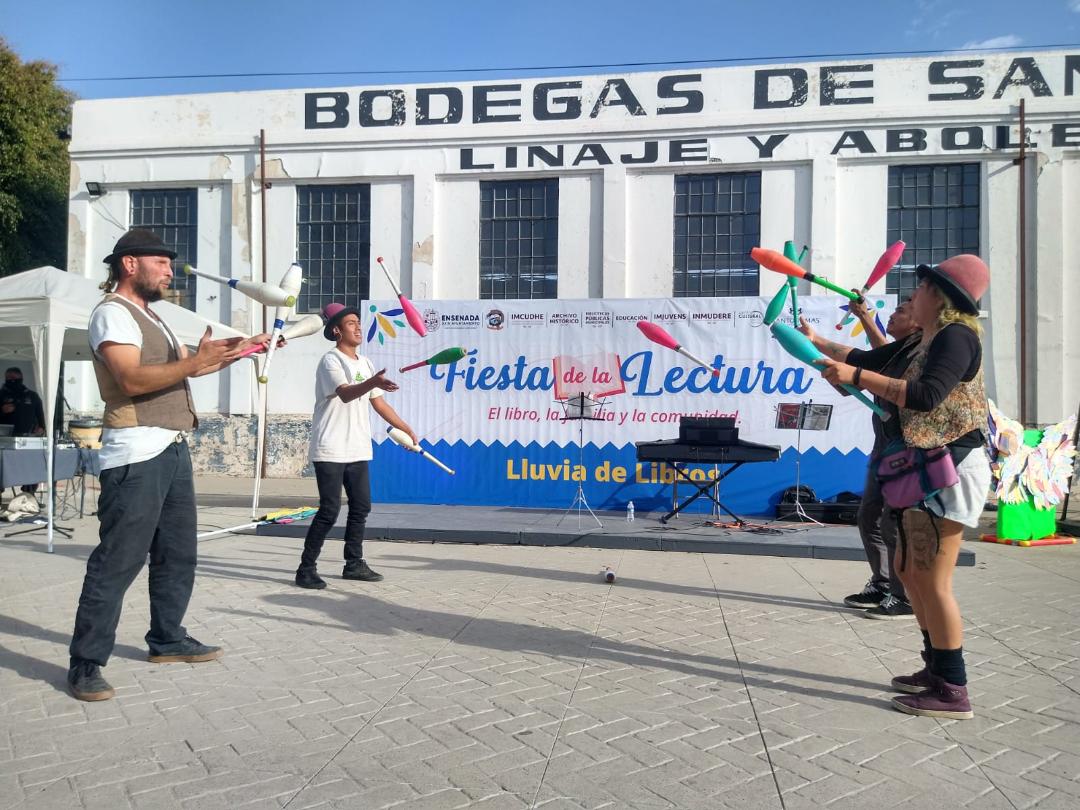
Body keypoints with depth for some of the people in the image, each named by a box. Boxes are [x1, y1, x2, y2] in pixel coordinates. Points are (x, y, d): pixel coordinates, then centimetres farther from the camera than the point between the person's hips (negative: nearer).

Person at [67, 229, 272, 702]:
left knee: (177, 553, 15)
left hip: (172, 451, 10)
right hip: (137, 455, -10)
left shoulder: (149, 316, 20)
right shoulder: (113, 312, -9)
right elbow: (133, 380, -22)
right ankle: (85, 664, 3)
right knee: (118, 561, -6)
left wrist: (240, 349, 18)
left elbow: (185, 367, 26)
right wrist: (197, 361, -30)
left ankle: (167, 639, 28)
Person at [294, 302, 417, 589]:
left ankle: (354, 564, 23)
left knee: (361, 506, 11)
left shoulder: (365, 363, 13)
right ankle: (306, 569, 2)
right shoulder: (331, 361, -11)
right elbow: (345, 393, -30)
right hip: (330, 451, -8)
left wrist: (406, 429, 19)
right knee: (330, 510, -9)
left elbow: (378, 403, 19)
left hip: (357, 450, 8)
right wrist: (374, 381, -48)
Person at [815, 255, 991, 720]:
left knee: (932, 580, -7)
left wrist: (856, 377, -30)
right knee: (909, 569, 16)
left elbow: (927, 396, -29)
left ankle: (952, 693, 3)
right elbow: (869, 360, 22)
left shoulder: (956, 336, -14)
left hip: (951, 468, -10)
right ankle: (937, 669, 28)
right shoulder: (925, 342, 15)